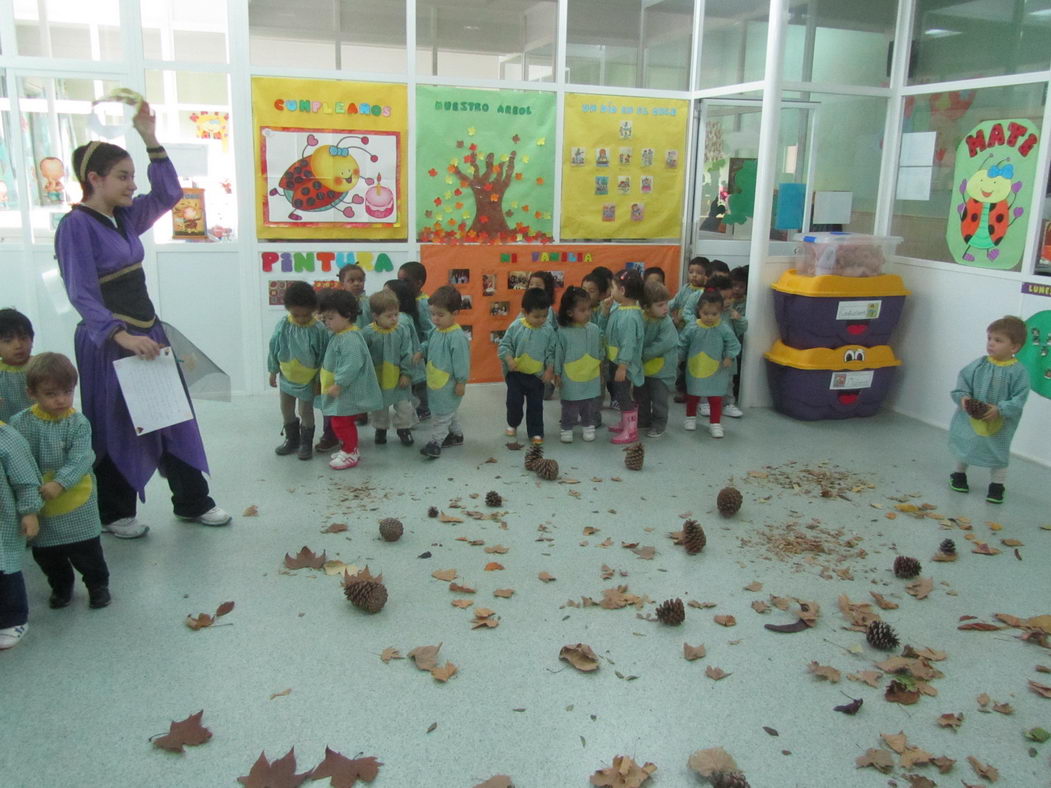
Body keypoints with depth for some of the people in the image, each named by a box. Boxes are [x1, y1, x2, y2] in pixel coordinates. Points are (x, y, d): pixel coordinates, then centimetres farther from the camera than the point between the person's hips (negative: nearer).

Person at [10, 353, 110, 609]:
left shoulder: (78, 423, -12)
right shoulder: (20, 424, -7)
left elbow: (80, 460, -20)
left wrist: (59, 483, -34)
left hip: (76, 504, -3)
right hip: (39, 506, 3)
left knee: (86, 551, 8)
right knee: (45, 554, 17)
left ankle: (98, 585, 32)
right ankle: (61, 586, 42)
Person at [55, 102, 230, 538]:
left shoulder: (124, 216, 7)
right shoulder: (76, 225, -14)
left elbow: (168, 194, 14)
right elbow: (82, 294, -21)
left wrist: (150, 138, 5)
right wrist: (120, 335, -33)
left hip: (148, 331, 8)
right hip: (108, 342, -7)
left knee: (174, 417, 11)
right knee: (114, 429, 6)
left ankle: (192, 502, 22)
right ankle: (114, 513, 24)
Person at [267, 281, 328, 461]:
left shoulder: (318, 330, -21)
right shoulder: (283, 325, -13)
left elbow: (323, 356, -13)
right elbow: (274, 348, -1)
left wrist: (319, 380, -10)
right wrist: (273, 372, 5)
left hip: (307, 380, -4)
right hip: (286, 377, 4)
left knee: (305, 411, 7)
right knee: (286, 411, 17)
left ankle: (306, 443, 26)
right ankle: (292, 440, 36)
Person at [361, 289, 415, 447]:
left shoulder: (402, 330, -13)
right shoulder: (368, 333, -16)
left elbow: (407, 354, -8)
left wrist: (406, 373, -9)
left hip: (399, 378, 0)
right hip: (377, 380, 0)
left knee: (404, 406, 10)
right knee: (379, 407, 17)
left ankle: (404, 428, 29)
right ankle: (380, 429, 37)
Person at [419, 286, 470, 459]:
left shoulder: (457, 336, -22)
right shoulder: (436, 331, 4)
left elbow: (461, 360, -20)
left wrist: (461, 382, -17)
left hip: (448, 385, -9)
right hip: (435, 381, 9)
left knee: (440, 414, -1)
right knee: (447, 411, 21)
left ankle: (435, 442, 7)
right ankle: (456, 434, 36)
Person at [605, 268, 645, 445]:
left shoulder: (630, 316, -27)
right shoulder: (620, 309, 4)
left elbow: (628, 344, -26)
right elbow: (610, 332, 14)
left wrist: (622, 367, -24)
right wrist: (605, 311, 9)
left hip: (624, 365, -10)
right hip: (615, 362, 10)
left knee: (623, 395, 1)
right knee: (619, 394, 21)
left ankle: (631, 431, 13)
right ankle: (625, 423, 37)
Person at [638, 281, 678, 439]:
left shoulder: (667, 323, -21)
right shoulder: (639, 319, -12)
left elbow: (663, 345, -27)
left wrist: (644, 354, -23)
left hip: (661, 368, -4)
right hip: (642, 368, 5)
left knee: (659, 399, 4)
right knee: (641, 396, 19)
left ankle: (659, 424, 21)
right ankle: (643, 420, 37)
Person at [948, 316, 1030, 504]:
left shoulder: (1018, 372, -16)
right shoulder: (978, 365, -8)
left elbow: (1019, 399, -17)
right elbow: (962, 381, -2)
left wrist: (1000, 409, -29)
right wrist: (962, 397, -19)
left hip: (999, 425, -3)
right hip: (969, 419, 3)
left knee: (998, 453, 12)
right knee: (964, 445, 20)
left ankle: (997, 486, 28)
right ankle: (959, 475, 41)